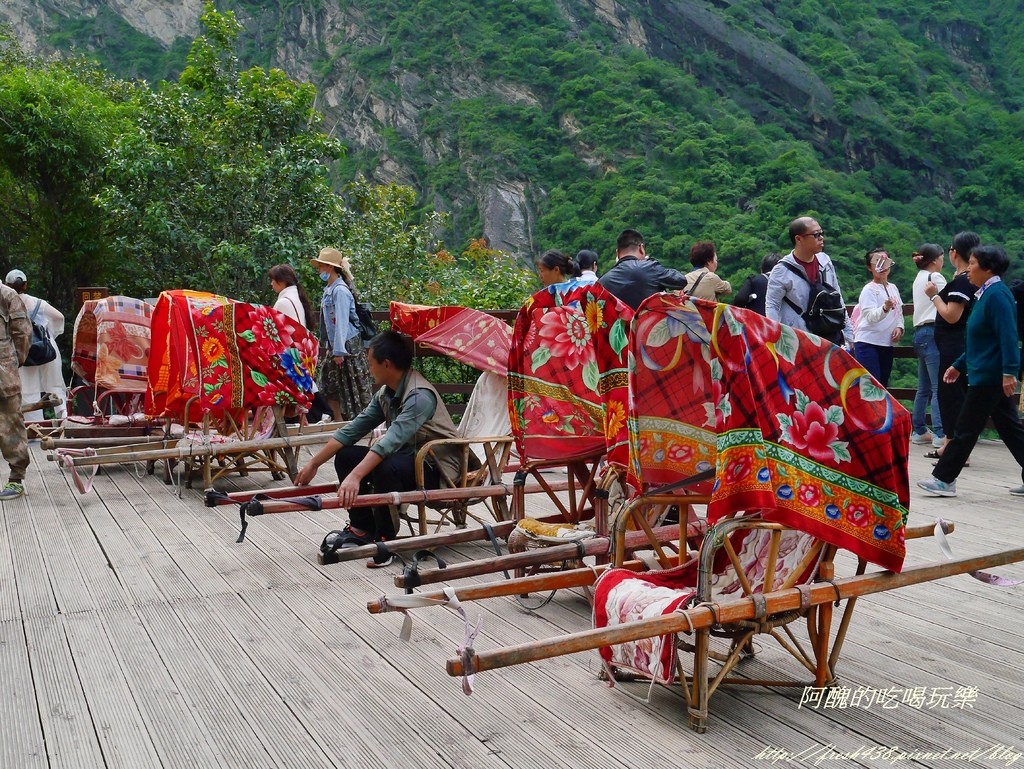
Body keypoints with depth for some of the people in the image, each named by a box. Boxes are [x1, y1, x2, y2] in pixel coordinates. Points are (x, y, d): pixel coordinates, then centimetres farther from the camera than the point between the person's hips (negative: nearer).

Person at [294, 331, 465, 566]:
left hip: (439, 469, -9)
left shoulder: (420, 395, -25)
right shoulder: (386, 394, 2)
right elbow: (353, 429, 6)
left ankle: (384, 538, -15)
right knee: (345, 456, 1)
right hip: (409, 457, 9)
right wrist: (313, 464, 7)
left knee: (385, 468, -35)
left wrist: (355, 477, -45)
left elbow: (391, 441, -37)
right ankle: (361, 528, 10)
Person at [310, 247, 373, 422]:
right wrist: (329, 347, 17)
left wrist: (339, 350, -21)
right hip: (335, 345, 10)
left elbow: (342, 322, -20)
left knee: (351, 389, -2)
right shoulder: (329, 290, 11)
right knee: (329, 386, 14)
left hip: (347, 345, -10)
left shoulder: (340, 290, -17)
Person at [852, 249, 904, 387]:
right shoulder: (869, 290, -9)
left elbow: (899, 312, 19)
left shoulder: (893, 288, 12)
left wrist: (899, 327, -1)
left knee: (883, 385, 11)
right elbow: (871, 316, -21)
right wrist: (885, 308, -40)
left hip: (887, 344, 7)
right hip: (868, 343, -7)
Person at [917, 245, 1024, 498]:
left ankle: (944, 479, 6)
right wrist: (959, 365, 24)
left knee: (965, 430, -2)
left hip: (989, 377, -10)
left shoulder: (997, 294, -16)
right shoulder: (987, 294, 15)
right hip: (994, 378, 10)